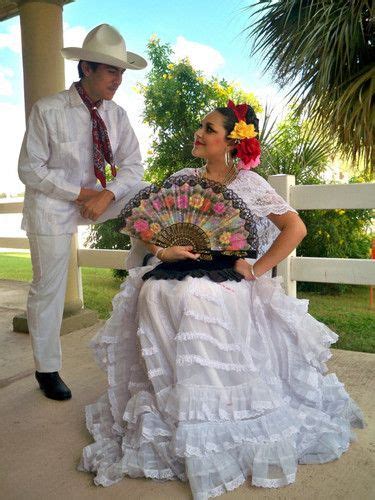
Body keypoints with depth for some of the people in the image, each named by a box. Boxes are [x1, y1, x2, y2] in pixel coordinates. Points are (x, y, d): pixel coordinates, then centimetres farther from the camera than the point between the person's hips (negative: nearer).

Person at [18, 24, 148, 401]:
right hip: (52, 204, -4)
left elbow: (132, 165, -5)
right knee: (48, 288, 3)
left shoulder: (116, 115, -2)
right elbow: (30, 169, -13)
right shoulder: (47, 110, -14)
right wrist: (80, 194, -19)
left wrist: (108, 194, -23)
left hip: (98, 197, 4)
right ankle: (47, 370, 23)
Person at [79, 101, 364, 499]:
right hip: (180, 270, 4)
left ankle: (205, 414, -17)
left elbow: (295, 228, -4)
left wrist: (256, 270, -9)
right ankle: (169, 400, -13)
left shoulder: (249, 183, 2)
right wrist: (161, 251, -8)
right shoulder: (183, 178, 13)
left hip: (227, 277, -4)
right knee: (153, 294, -27)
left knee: (195, 297, -34)